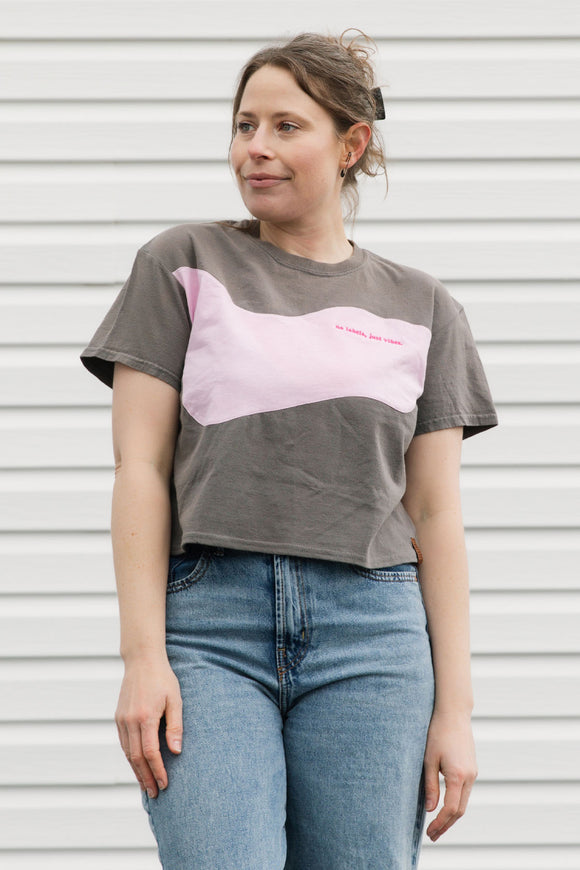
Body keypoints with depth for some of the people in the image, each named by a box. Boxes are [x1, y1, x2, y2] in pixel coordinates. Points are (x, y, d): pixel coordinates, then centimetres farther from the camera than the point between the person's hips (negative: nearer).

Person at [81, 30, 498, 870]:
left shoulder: (420, 307, 13)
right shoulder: (184, 264, 8)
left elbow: (435, 515, 10)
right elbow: (141, 468, 3)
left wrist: (455, 707, 4)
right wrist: (143, 656, -7)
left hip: (372, 627, 2)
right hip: (209, 619, -1)